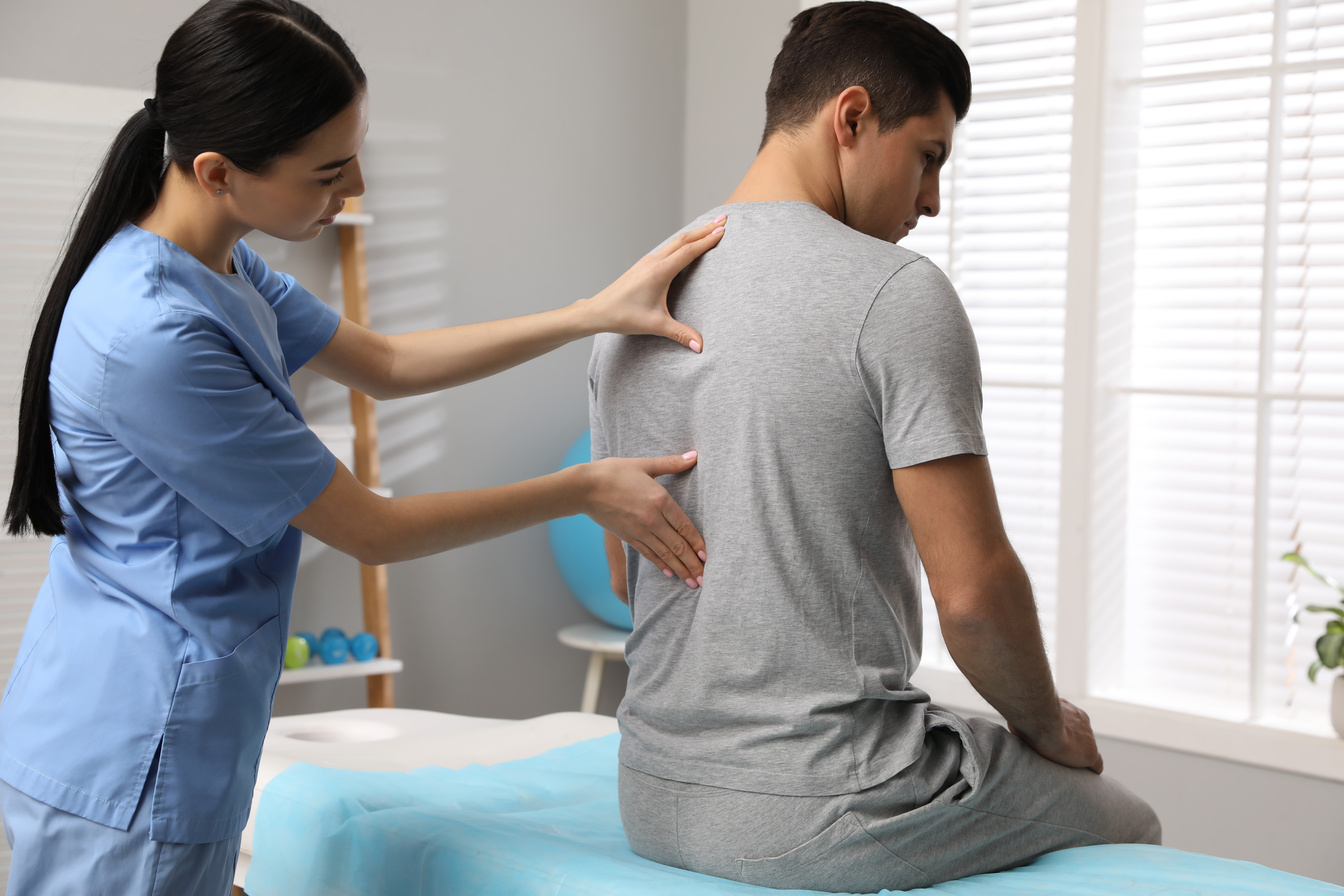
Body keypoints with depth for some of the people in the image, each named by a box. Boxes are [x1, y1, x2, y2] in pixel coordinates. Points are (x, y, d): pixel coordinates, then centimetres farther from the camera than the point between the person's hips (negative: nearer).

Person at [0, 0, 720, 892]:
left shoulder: (219, 266, 3)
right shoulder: (153, 338, -27)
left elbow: (384, 363, 15)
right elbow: (371, 530, -18)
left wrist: (598, 313, 7)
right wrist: (586, 491, -8)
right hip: (124, 779, -10)